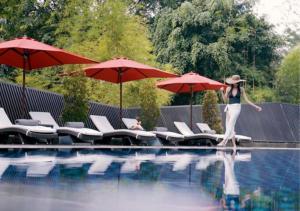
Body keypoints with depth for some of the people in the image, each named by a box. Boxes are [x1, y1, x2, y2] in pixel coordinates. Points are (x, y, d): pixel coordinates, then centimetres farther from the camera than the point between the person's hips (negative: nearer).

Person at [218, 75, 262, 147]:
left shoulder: (241, 89, 3)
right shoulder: (228, 88, 7)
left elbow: (246, 100, 6)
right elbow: (225, 100, 10)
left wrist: (255, 106, 4)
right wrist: (222, 92, -3)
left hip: (237, 107, -3)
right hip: (229, 107, 4)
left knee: (230, 125, -17)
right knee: (228, 126, 1)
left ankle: (224, 141, -24)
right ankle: (234, 144, 10)